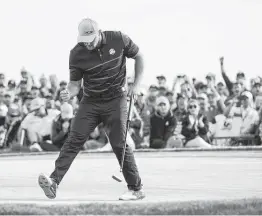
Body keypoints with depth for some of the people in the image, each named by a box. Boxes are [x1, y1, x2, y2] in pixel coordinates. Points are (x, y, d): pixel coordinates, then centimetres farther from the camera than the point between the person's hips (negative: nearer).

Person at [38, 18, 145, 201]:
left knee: (120, 144, -6)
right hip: (90, 102, 2)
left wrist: (136, 85, -3)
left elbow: (139, 57, 5)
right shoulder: (77, 54, -9)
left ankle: (137, 189, 6)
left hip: (116, 100, -2)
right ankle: (54, 182, -19)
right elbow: (75, 83, 1)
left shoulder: (119, 40, -11)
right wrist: (69, 93, -23)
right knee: (74, 140, -12)